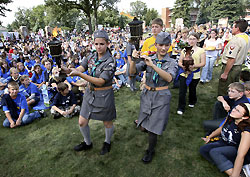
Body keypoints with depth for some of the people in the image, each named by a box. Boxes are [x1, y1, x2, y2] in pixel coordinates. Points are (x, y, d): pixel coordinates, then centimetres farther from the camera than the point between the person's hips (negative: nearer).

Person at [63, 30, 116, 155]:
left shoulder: (110, 62, -18)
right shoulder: (91, 57, 1)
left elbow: (100, 82, -24)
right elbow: (80, 68, -9)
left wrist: (79, 74, -31)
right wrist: (68, 70, -31)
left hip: (104, 95, -5)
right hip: (90, 93, 6)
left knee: (107, 122, 14)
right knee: (82, 122, 11)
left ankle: (107, 142, 45)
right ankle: (87, 143, 39)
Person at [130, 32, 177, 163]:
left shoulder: (171, 62, -5)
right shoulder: (148, 59, 0)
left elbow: (169, 78, -25)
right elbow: (132, 71, -11)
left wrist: (153, 65, -34)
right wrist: (133, 60, -31)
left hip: (161, 96, -2)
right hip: (147, 94, 3)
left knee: (153, 126, 4)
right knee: (145, 124, 16)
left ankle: (150, 151, 25)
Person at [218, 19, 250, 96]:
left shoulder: (235, 40, -23)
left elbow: (232, 59, -26)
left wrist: (225, 73, -22)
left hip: (230, 67, -10)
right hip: (239, 67, 10)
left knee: (223, 91, 1)